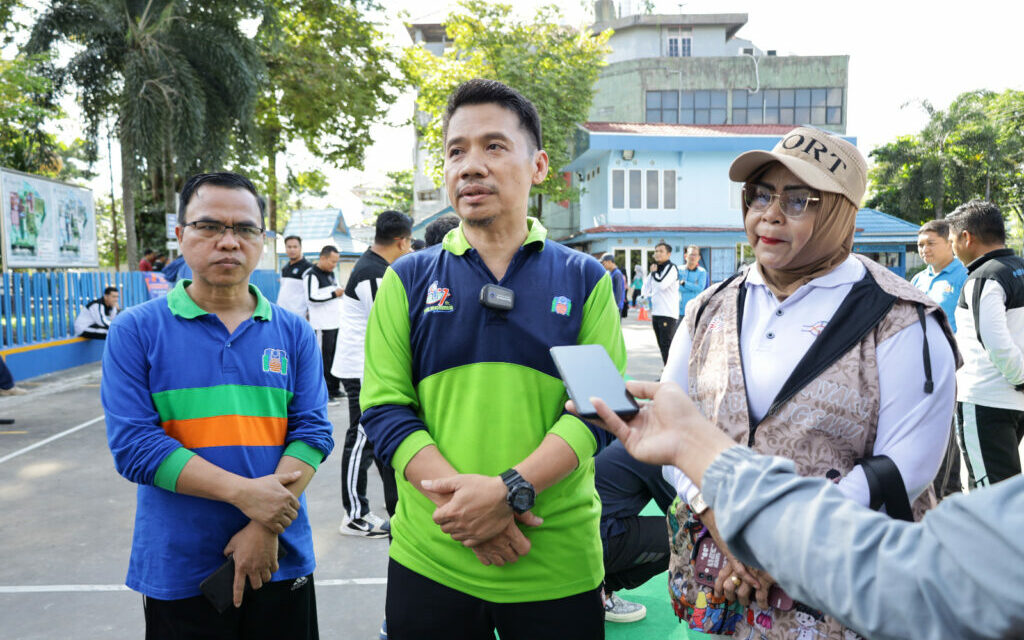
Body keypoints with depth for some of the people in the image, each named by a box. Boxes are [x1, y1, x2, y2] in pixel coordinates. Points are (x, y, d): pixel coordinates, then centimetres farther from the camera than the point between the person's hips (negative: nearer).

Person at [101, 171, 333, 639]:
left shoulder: (294, 333, 2)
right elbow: (133, 445, -11)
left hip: (280, 561, 2)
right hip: (177, 570, -1)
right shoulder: (136, 331, -3)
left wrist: (266, 528, -15)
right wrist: (243, 492, -19)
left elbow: (312, 430, -3)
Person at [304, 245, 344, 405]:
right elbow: (312, 298, -20)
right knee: (323, 359, -6)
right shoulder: (311, 275, -11)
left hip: (336, 322, 9)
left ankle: (334, 389, 24)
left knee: (335, 357, 14)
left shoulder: (331, 273, 18)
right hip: (322, 325, -9)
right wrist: (334, 294, -18)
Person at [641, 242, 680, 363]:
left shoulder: (671, 268, -7)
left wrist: (654, 272, -7)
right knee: (662, 345, 12)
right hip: (655, 313, 8)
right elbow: (646, 291, 21)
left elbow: (661, 284, -23)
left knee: (667, 345, -12)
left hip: (668, 314, -8)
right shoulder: (656, 269, 17)